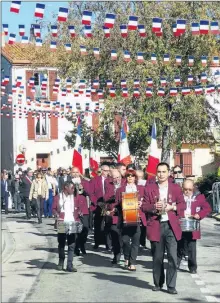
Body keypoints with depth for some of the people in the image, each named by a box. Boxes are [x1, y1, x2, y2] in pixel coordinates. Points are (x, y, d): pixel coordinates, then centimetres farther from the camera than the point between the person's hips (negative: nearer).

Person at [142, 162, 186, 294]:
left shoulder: (176, 188, 8)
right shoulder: (149, 188, 6)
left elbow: (183, 204, 7)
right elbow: (144, 206, 5)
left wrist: (172, 207, -12)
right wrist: (153, 207, -15)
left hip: (171, 226, 0)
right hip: (156, 226, 0)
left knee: (173, 257, -6)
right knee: (157, 258, 9)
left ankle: (171, 286, 1)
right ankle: (158, 283, 23)